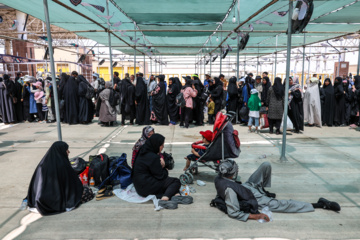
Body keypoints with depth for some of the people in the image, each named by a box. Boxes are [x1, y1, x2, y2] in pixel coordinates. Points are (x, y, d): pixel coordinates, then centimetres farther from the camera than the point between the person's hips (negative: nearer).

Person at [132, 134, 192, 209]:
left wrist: (161, 164, -1)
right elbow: (160, 176, -14)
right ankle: (164, 200, -26)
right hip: (146, 188, -10)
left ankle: (176, 195, -15)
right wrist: (165, 170, 8)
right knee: (176, 182, -5)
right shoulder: (153, 157, -21)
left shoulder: (143, 153, 9)